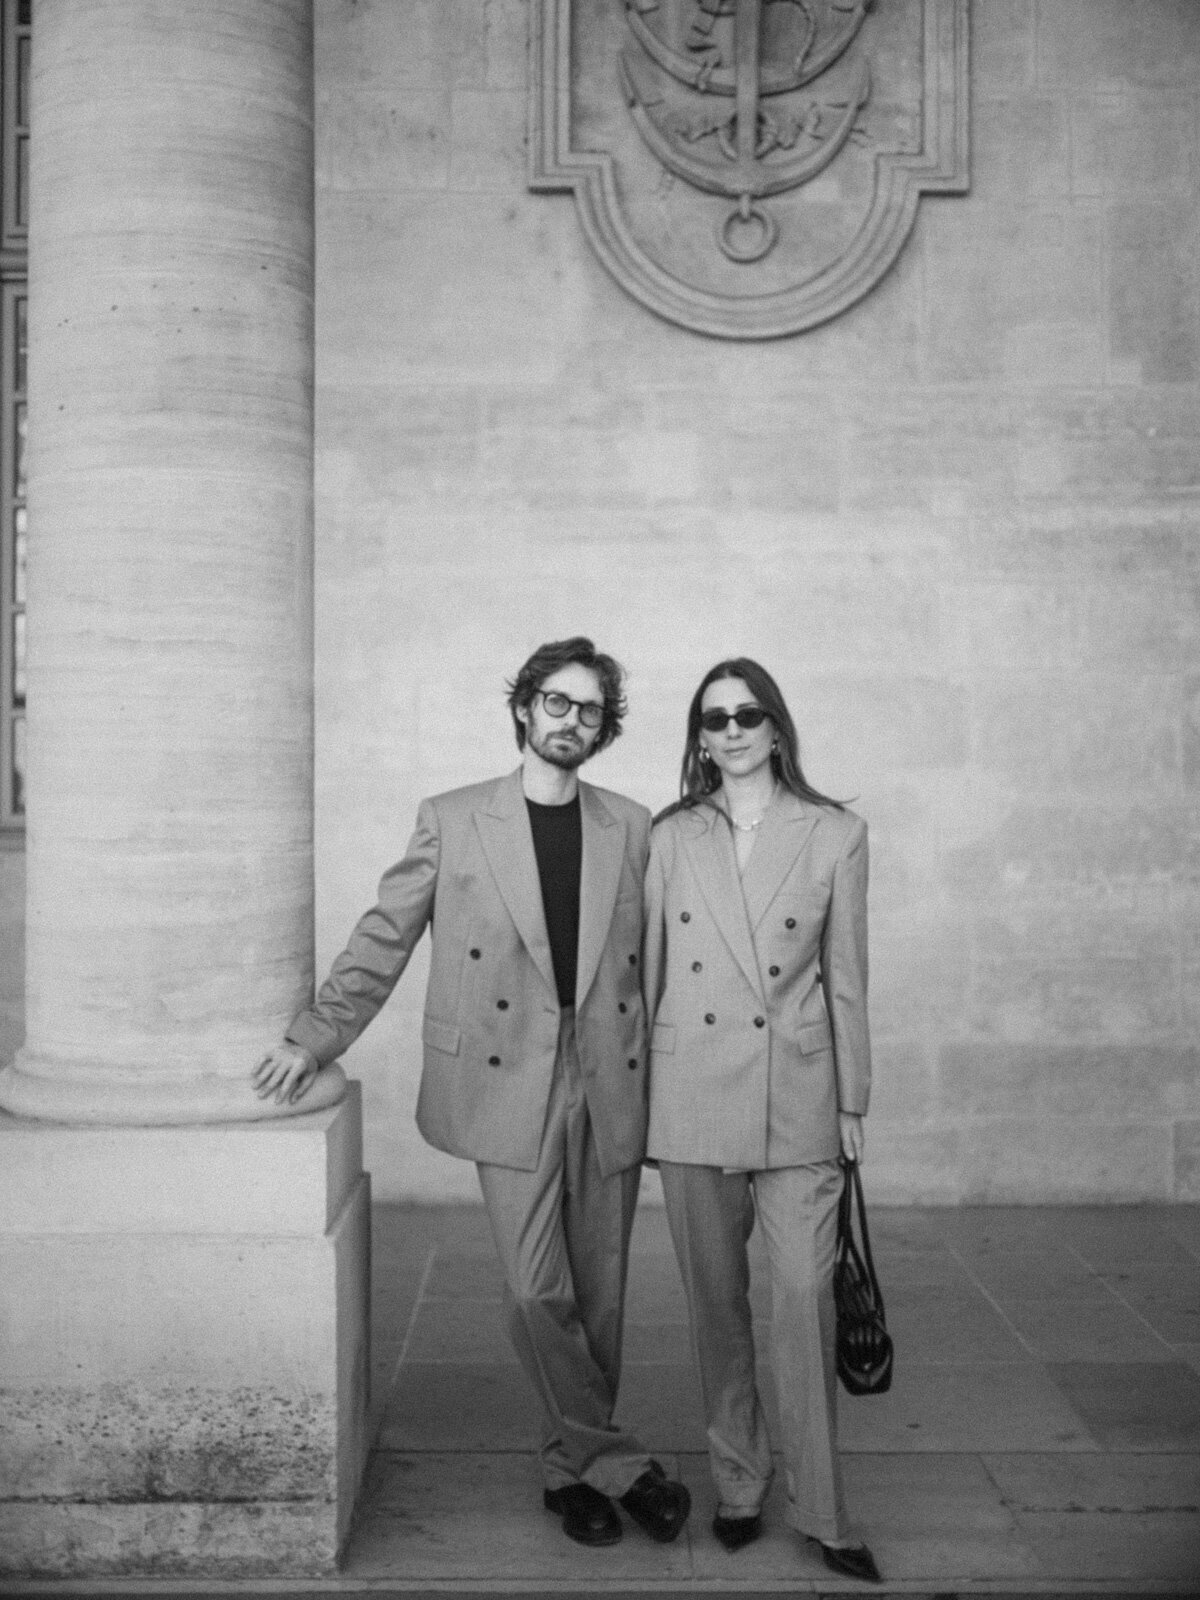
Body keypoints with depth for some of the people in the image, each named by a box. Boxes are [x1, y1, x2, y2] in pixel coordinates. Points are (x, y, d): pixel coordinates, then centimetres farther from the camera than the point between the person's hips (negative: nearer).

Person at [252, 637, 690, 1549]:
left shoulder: (629, 827, 8)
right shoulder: (453, 821, 3)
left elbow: (647, 959, 11)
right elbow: (384, 939, 5)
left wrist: (655, 1079, 6)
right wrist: (318, 1036, 1)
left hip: (610, 1087, 2)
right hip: (510, 1087, -2)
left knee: (599, 1290, 9)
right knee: (536, 1292, -4)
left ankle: (575, 1466, 28)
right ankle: (616, 1462, 15)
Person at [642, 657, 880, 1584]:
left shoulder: (835, 835, 0)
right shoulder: (672, 837, 4)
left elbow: (845, 979, 3)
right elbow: (650, 969, 7)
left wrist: (852, 1103, 4)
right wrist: (638, 1093, 7)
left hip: (798, 1098, -1)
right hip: (692, 1097, 2)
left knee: (807, 1301, -3)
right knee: (716, 1301, 10)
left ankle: (823, 1513, 12)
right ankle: (738, 1486, 27)